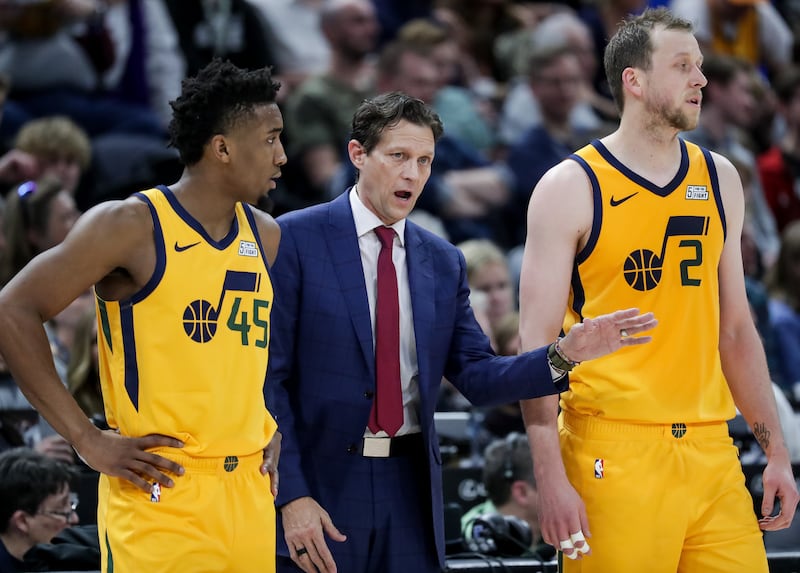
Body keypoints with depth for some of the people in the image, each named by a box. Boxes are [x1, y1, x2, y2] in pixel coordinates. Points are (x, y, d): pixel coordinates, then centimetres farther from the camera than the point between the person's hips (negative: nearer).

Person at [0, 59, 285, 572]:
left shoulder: (266, 237, 12)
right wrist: (87, 439, -12)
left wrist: (276, 435, 14)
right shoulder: (131, 226, -8)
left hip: (251, 493, 6)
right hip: (159, 494, -6)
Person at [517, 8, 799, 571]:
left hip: (712, 455, 5)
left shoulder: (719, 179, 13)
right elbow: (538, 344, -6)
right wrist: (552, 480, -14)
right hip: (613, 455, -5)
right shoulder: (571, 187, -3)